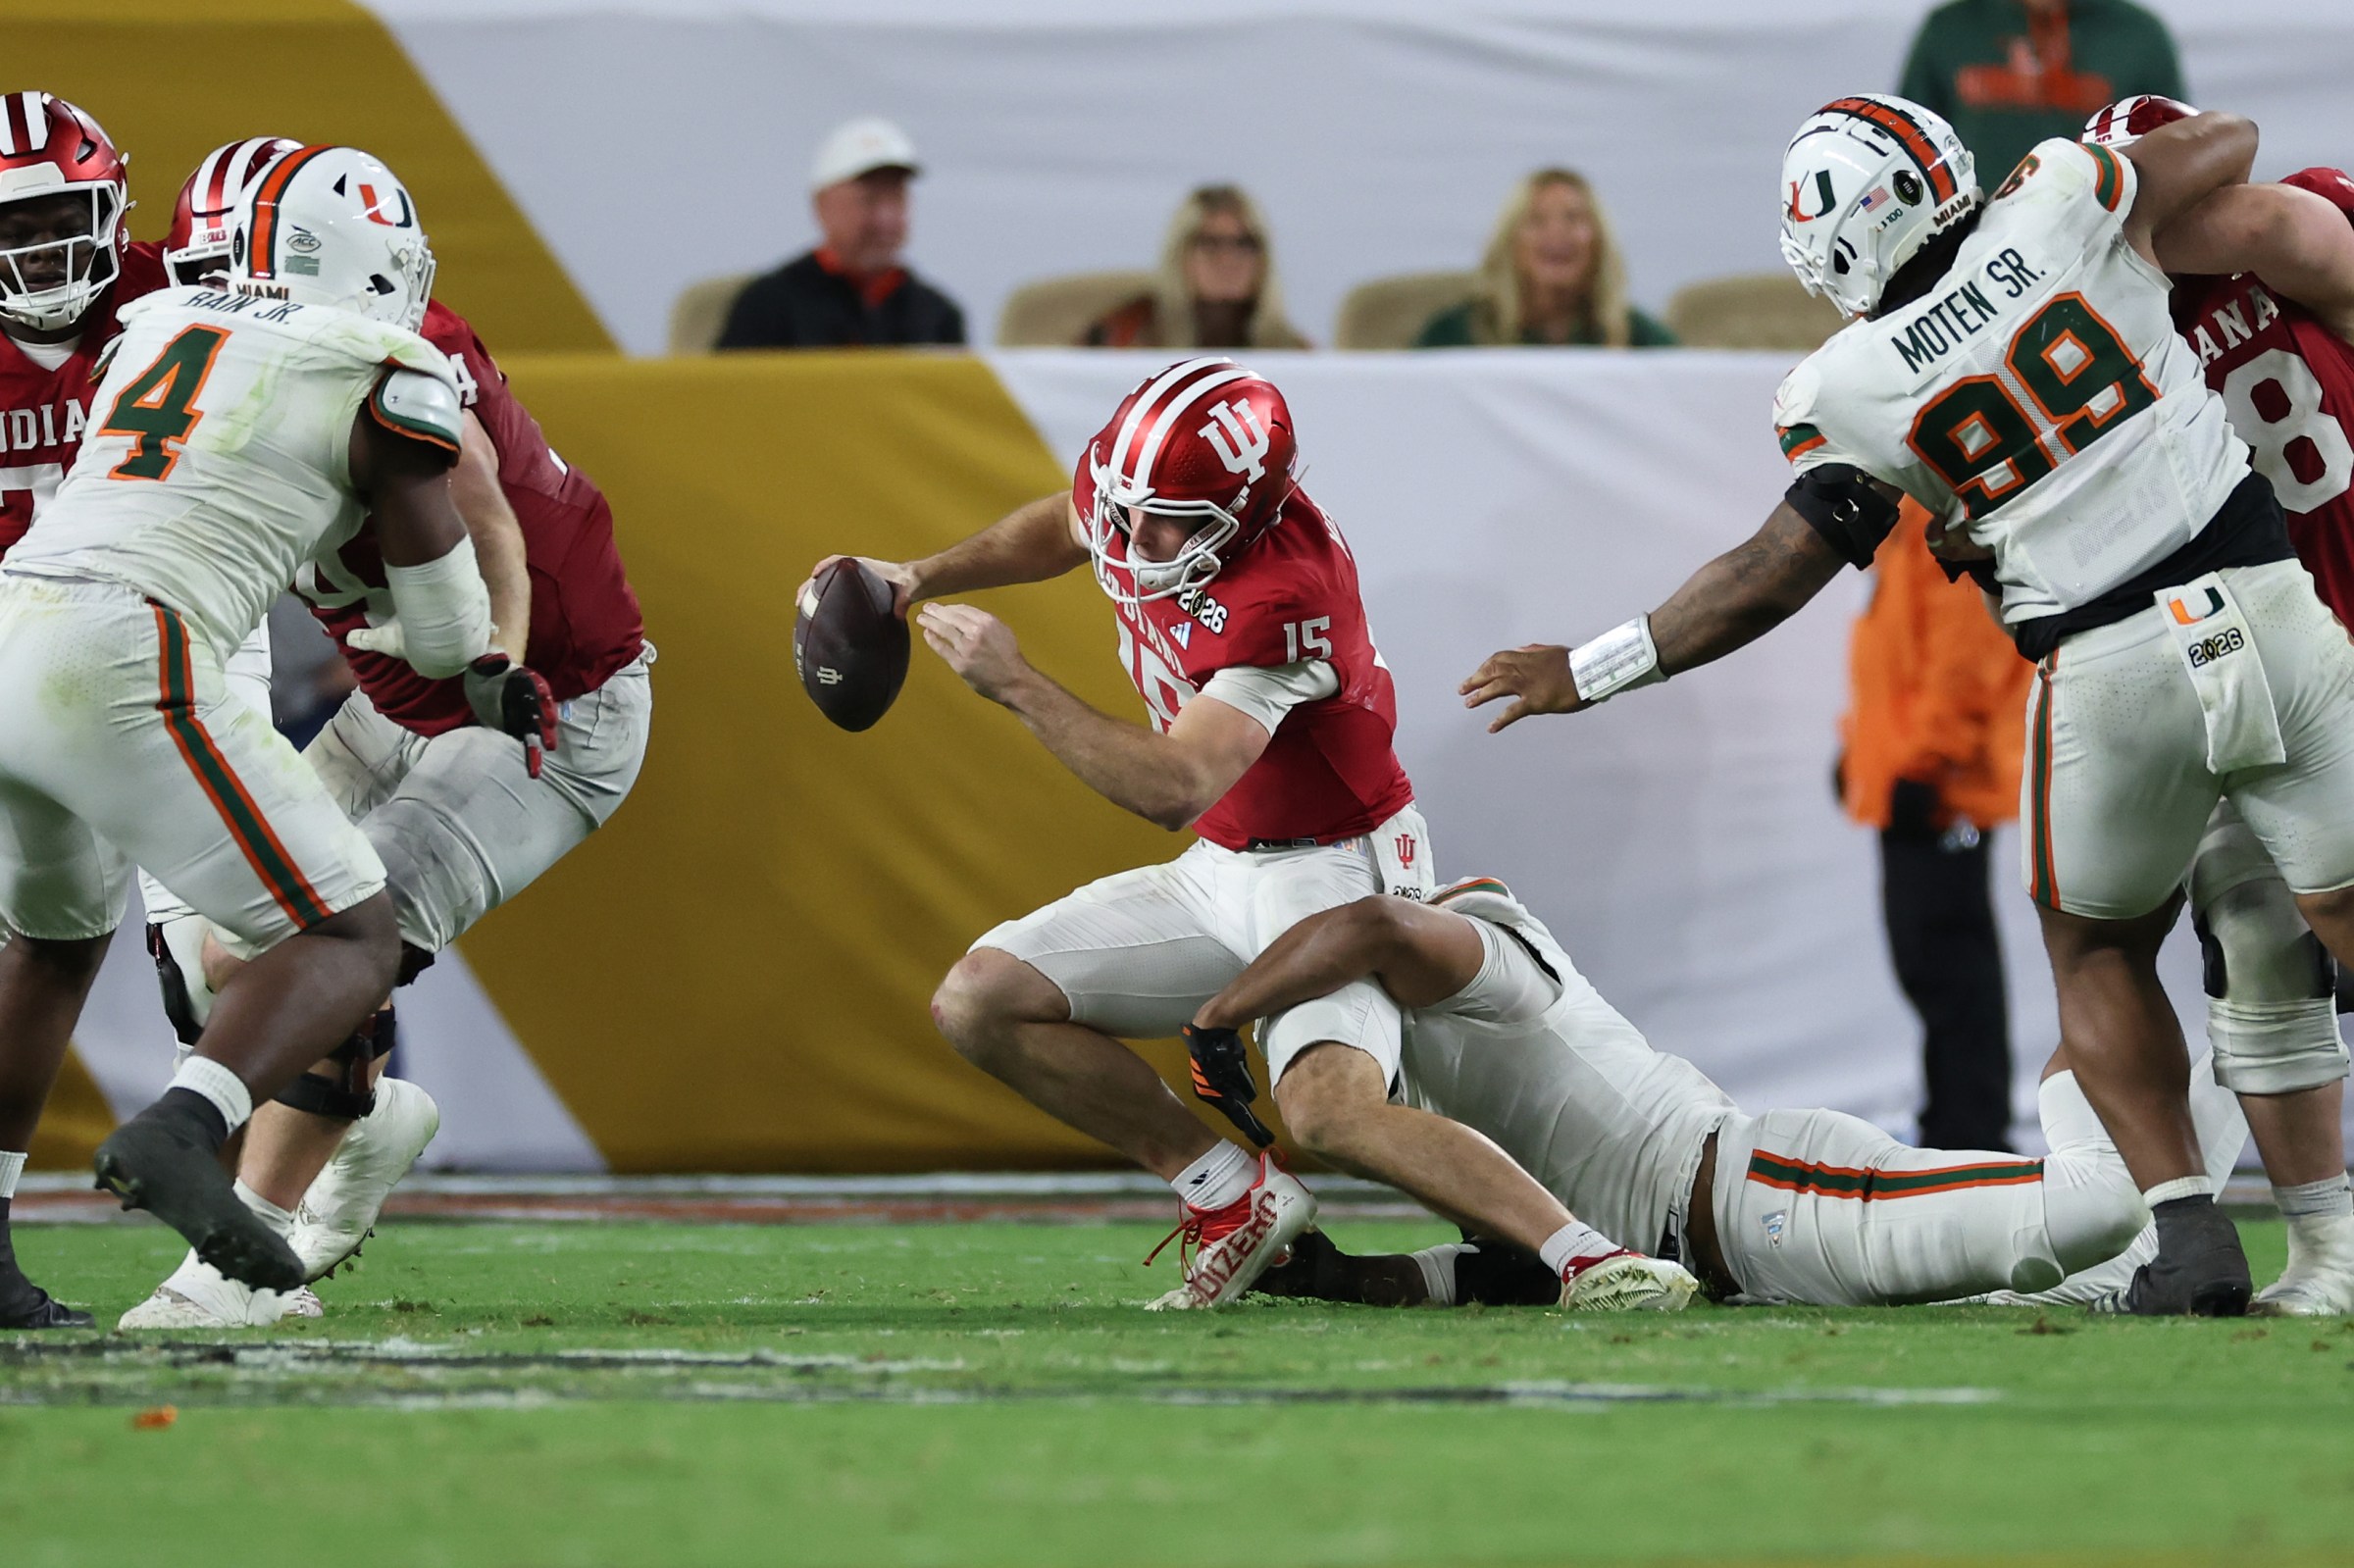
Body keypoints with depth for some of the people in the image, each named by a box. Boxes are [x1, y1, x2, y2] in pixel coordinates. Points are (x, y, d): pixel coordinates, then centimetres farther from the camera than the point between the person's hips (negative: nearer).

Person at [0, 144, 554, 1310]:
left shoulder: (158, 325, 20)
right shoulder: (387, 377, 3)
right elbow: (441, 603, 12)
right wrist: (495, 687, 34)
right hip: (120, 672, -7)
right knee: (351, 944, 1)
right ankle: (177, 1135, -24)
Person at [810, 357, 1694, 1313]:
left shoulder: (1281, 598, -32)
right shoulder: (1138, 496, -7)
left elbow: (1175, 788, -36)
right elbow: (1065, 526, 21)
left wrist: (1016, 685, -32)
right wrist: (925, 579, 9)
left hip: (1330, 866, -9)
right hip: (1221, 872, 9)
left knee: (1332, 1108, -34)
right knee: (979, 1004, 1)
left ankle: (1588, 1259, -27)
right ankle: (1238, 1201, 7)